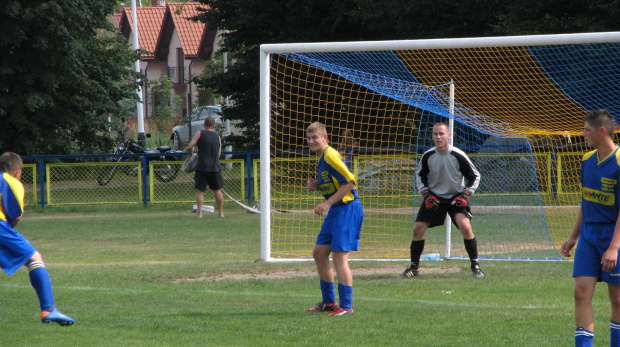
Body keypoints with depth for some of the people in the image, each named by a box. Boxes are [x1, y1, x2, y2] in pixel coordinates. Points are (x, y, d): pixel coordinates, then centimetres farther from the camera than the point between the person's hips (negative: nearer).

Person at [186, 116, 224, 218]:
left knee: (200, 190, 2)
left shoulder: (200, 133, -2)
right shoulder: (217, 137, 9)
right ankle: (221, 212, 17)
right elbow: (219, 153, 15)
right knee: (217, 190, 14)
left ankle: (200, 213, -8)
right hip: (215, 167, 3)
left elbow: (189, 147, -8)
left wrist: (190, 152, 12)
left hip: (202, 167, -3)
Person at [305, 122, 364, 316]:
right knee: (319, 253, 12)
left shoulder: (330, 156, -15)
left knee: (339, 256, -11)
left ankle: (346, 306, -7)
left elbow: (350, 182, -21)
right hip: (335, 211, 10)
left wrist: (328, 203, -21)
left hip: (347, 209, -10)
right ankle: (329, 302, 21)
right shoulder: (322, 158, 14)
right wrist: (317, 186, 3)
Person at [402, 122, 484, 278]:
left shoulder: (458, 156, -17)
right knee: (418, 229, -4)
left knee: (465, 227, -23)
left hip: (456, 198, -3)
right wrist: (426, 194, -3)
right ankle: (414, 266, 13)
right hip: (434, 197, 3)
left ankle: (475, 265, -8)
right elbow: (419, 175, 10)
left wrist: (465, 195, -14)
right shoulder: (427, 156, -9)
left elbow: (475, 176, -5)